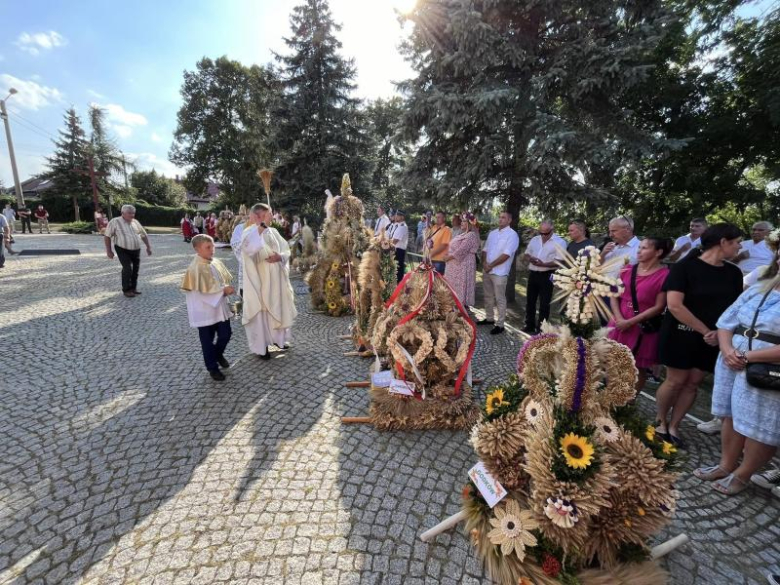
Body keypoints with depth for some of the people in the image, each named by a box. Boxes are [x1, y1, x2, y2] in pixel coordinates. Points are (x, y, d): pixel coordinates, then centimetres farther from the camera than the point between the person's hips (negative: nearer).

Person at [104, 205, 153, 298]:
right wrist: (108, 251, -8)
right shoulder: (115, 222, -6)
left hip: (136, 250, 5)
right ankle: (126, 290, -2)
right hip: (123, 250, -5)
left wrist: (148, 247, 10)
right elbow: (107, 236, -5)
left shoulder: (135, 222, 8)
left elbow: (144, 235, 18)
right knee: (127, 268, -14)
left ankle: (133, 288, 21)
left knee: (135, 270, 7)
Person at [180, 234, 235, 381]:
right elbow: (202, 291, -21)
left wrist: (227, 289, -9)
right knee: (208, 340, 8)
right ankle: (212, 368, 24)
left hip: (220, 307, 6)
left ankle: (218, 354, 42)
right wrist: (223, 290, -23)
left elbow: (226, 280, 12)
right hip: (205, 310, -6)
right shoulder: (195, 268, -18)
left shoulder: (216, 263, 3)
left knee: (226, 334, 12)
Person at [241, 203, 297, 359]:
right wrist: (261, 226, -36)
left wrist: (280, 256, -15)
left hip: (276, 279, 6)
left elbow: (287, 250, 7)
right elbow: (250, 248, -32)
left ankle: (277, 338, 36)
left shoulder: (273, 231, 8)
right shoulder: (249, 232, -10)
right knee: (261, 312, 1)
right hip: (259, 279, -6)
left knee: (278, 308, 16)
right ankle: (261, 346, 13)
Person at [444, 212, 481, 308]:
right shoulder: (464, 234, 15)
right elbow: (454, 247, 18)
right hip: (457, 264, 10)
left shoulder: (471, 235, -17)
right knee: (456, 286, 15)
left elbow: (461, 251, -22)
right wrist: (448, 255, 2)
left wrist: (448, 258, -13)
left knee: (461, 287, -2)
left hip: (463, 265, -10)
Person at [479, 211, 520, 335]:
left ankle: (500, 324, 5)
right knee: (488, 296, 15)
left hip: (499, 272, -7)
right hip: (486, 270, 7)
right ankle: (489, 318, 28)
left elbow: (506, 255, -16)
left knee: (500, 299, -2)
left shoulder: (512, 235, -8)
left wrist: (491, 265, -13)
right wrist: (484, 263, -5)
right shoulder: (492, 233, 13)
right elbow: (485, 250, 13)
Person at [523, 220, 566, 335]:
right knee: (530, 301, 13)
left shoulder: (559, 242, -8)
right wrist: (530, 259, -9)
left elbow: (559, 262, -16)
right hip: (533, 274, 6)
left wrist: (543, 264, -26)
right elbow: (525, 255, 13)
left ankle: (541, 329, 12)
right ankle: (529, 326, 26)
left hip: (547, 276, -6)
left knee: (544, 304, 2)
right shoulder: (534, 239, 11)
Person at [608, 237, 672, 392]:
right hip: (619, 324, 4)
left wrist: (631, 322, -15)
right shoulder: (627, 270, 5)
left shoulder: (664, 274, -10)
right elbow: (614, 295, 5)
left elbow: (659, 307, -12)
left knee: (639, 368, 10)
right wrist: (619, 318, -10)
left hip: (643, 328, -4)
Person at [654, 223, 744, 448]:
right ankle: (661, 422, 23)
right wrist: (705, 330, -16)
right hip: (681, 335, -5)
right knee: (676, 381, 1)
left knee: (693, 383, 8)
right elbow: (674, 305, -20)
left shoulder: (734, 273, 6)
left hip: (711, 340, 5)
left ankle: (673, 427, 21)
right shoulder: (684, 267, -13)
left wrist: (719, 332, -11)